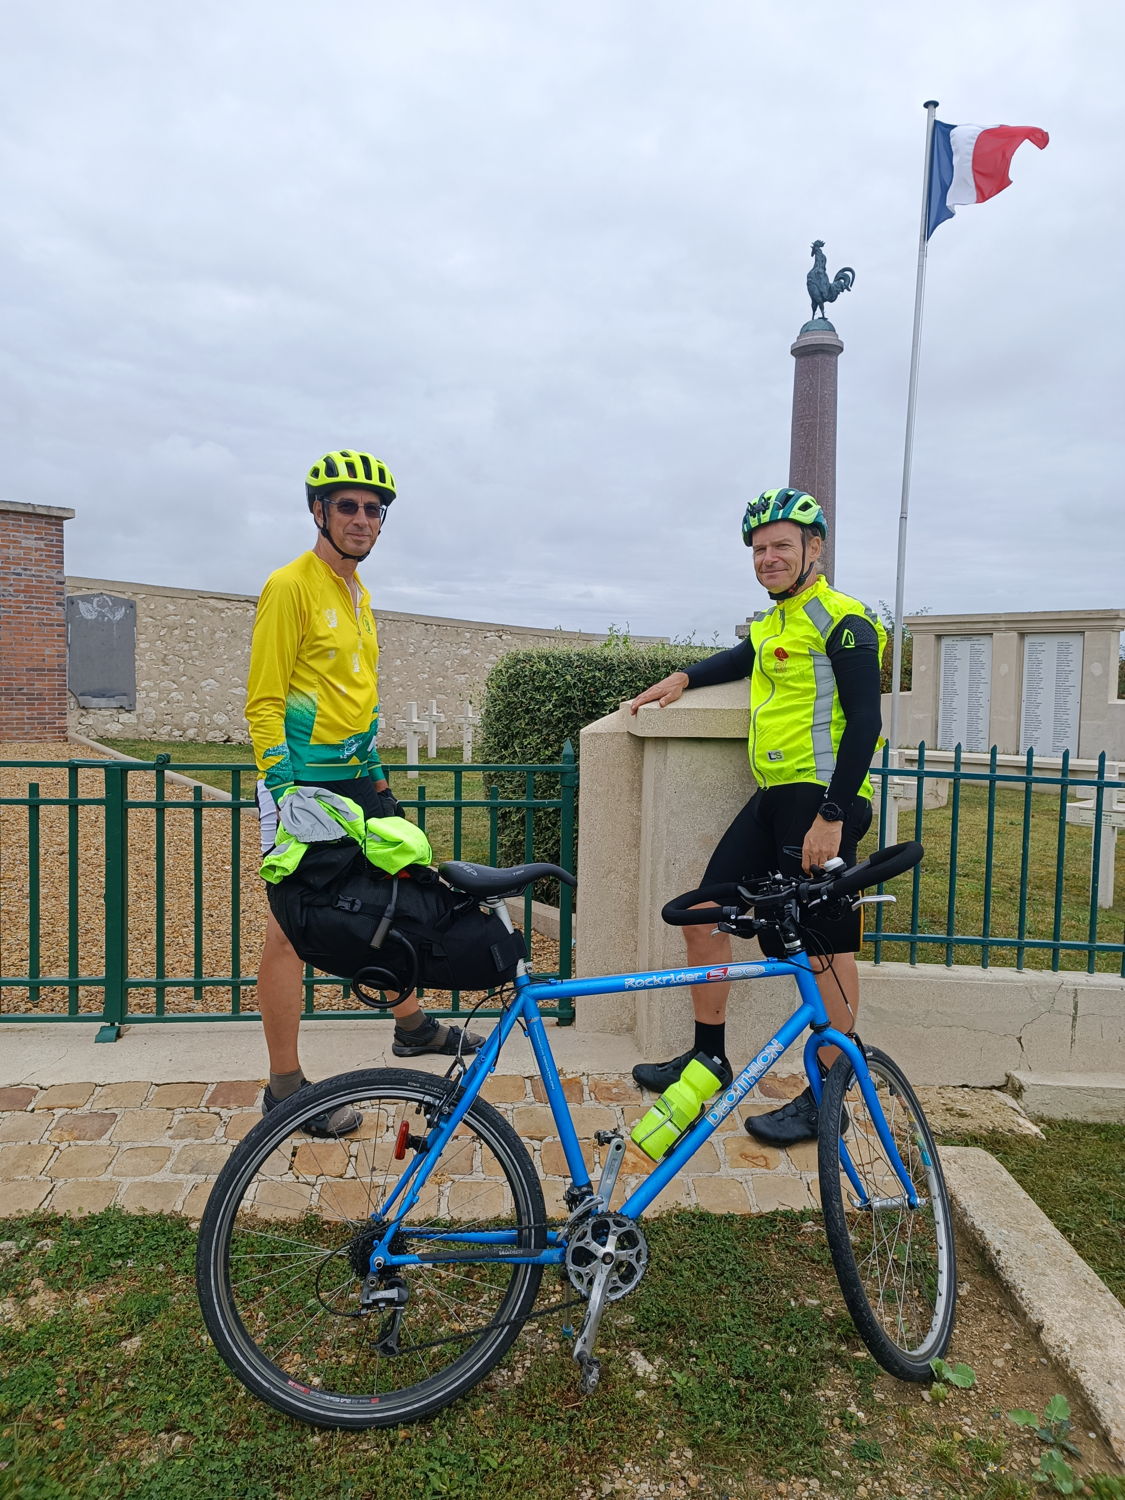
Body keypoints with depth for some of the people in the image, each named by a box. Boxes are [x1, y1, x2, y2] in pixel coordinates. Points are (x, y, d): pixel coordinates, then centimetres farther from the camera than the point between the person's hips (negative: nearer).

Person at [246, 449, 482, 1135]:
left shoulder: (359, 595, 15)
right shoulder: (291, 586, -11)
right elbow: (264, 702, -14)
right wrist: (284, 793, -19)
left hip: (357, 781, 9)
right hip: (307, 786, -9)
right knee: (291, 934, 0)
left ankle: (413, 1025, 36)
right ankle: (286, 1087, 11)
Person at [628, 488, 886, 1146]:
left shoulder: (841, 619, -8)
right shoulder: (774, 622, 18)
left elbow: (865, 722, -15)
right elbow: (745, 657, 42)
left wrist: (832, 815, -20)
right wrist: (682, 677, 27)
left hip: (821, 801, -9)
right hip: (774, 797, 9)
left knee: (826, 950, 0)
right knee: (703, 914, 7)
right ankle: (709, 1058, 21)